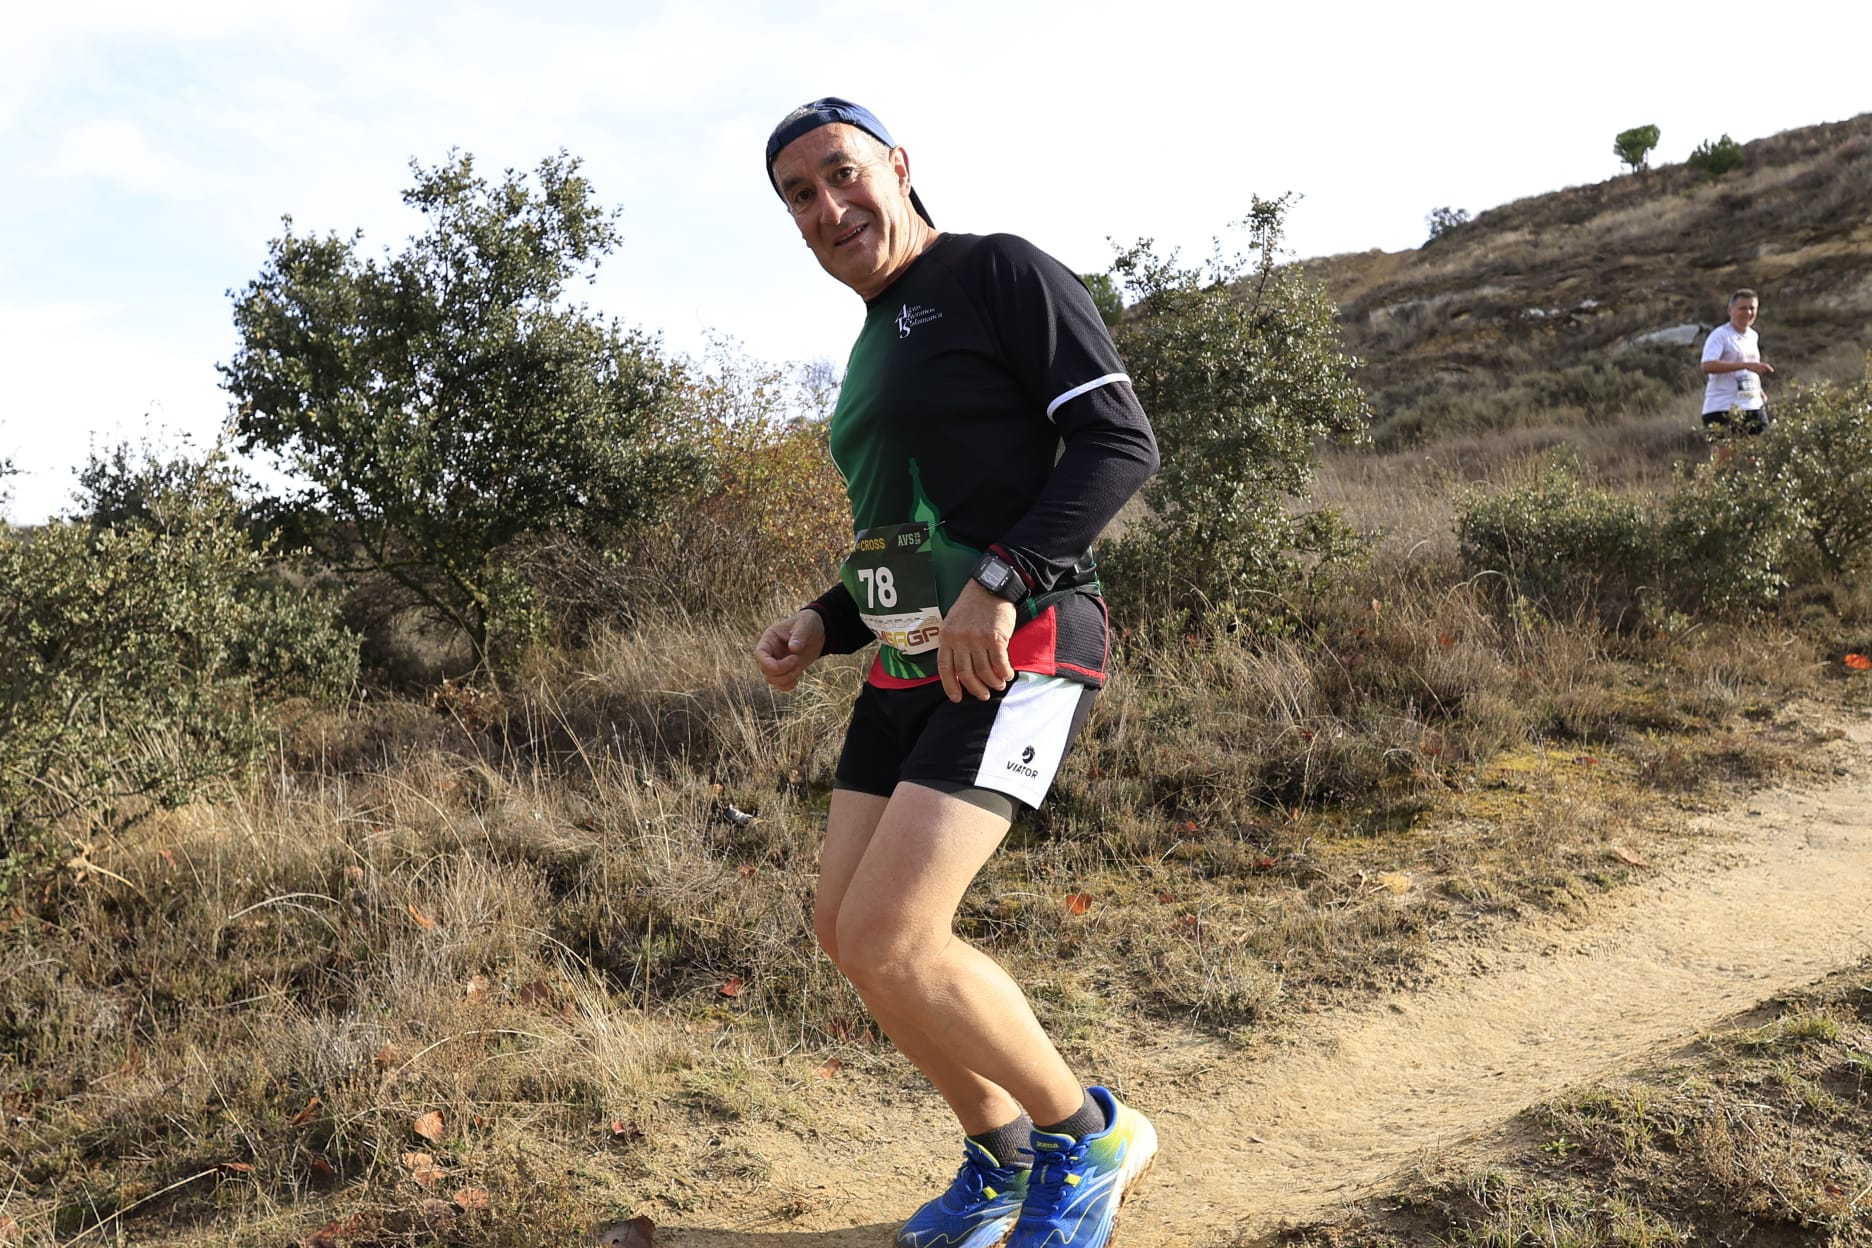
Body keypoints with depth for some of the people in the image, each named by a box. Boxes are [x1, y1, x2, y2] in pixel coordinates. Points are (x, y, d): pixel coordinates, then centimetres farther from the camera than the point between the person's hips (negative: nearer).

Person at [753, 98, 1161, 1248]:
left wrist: (1000, 581, -24)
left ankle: (1091, 1136, 7)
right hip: (909, 665, 9)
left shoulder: (999, 272, -4)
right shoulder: (873, 349, 21)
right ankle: (1002, 1153, 27)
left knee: (890, 940, -17)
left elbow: (1122, 439, -14)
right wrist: (825, 626, 9)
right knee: (846, 931, 8)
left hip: (1019, 650, -9)